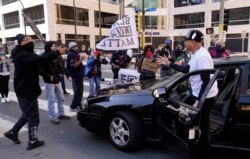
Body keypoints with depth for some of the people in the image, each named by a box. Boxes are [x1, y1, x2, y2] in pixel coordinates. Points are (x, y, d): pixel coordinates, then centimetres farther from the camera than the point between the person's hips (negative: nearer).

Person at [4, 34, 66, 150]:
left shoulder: (26, 54, 16)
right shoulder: (22, 55, -21)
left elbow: (36, 67, 16)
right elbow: (41, 60, -36)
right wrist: (58, 53, -35)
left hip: (26, 90, 10)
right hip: (26, 92, -10)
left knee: (28, 114, 23)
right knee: (33, 117, 0)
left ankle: (12, 132, 34)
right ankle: (32, 142, 13)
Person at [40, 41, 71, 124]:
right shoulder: (44, 57, -11)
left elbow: (61, 67, 11)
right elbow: (40, 70, -16)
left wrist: (68, 75, 4)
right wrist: (49, 76, -23)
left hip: (57, 81, 7)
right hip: (49, 82, -7)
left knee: (61, 98, 13)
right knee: (51, 100, 1)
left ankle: (61, 114, 28)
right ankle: (52, 117, 11)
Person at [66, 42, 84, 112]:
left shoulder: (75, 54, 17)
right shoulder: (71, 55, -15)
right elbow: (74, 65, -24)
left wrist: (81, 59, 11)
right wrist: (80, 60, -27)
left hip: (79, 75, 10)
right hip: (76, 76, -10)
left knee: (80, 91, 15)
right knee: (77, 91, -7)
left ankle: (78, 105, 24)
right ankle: (73, 107, -1)